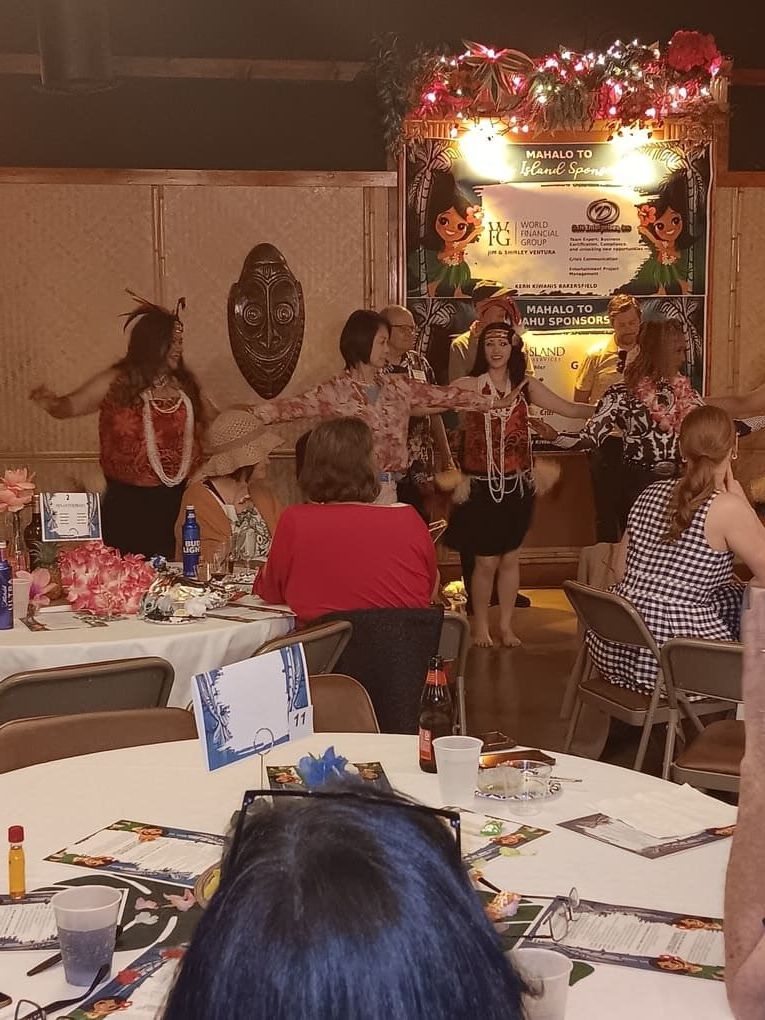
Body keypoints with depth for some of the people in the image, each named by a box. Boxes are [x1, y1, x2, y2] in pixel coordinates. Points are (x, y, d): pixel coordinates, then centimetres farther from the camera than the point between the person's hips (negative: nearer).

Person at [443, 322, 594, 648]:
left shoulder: (526, 386, 6)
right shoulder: (469, 385, -5)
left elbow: (570, 409, 10)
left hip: (518, 485, 3)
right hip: (483, 485, -3)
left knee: (510, 558, 10)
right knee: (486, 561, 0)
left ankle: (506, 625, 24)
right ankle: (480, 625, 18)